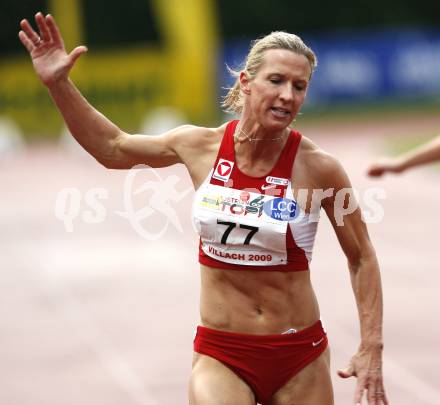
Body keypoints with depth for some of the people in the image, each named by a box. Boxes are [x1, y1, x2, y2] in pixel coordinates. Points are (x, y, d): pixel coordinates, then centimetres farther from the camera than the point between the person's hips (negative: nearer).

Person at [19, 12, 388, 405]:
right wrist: (58, 83, 7)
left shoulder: (318, 168, -10)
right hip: (221, 356, 0)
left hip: (300, 359, 0)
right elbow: (112, 147, 14)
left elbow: (362, 258, 2)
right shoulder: (200, 146, -4)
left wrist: (371, 349, -3)